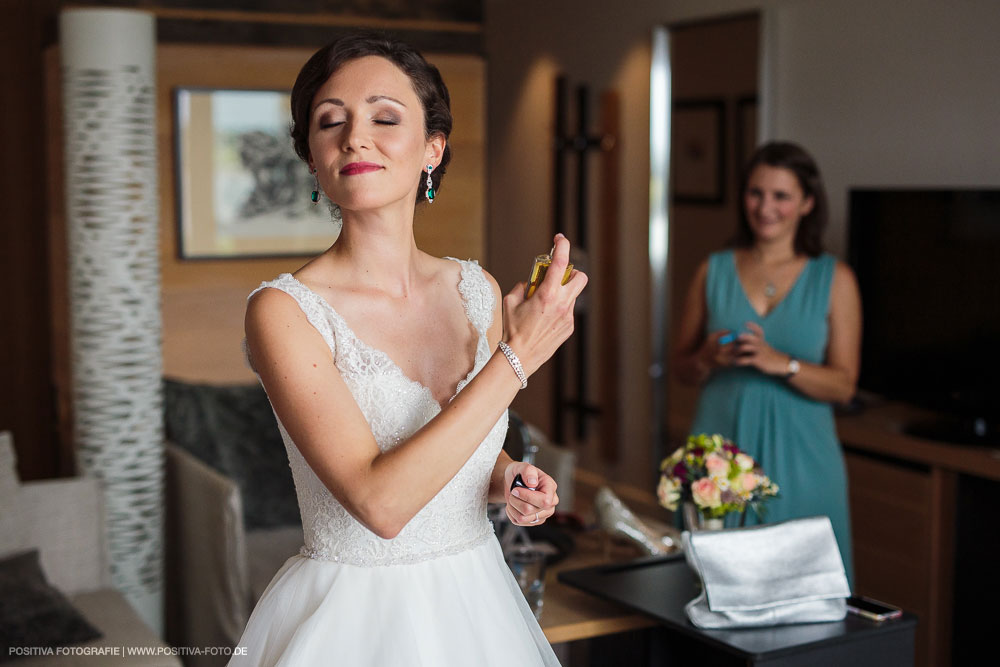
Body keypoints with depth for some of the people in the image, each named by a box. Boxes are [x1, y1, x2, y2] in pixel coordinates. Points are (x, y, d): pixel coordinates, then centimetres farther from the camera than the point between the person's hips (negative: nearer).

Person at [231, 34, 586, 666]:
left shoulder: (477, 290, -2)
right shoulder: (284, 310, -18)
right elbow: (380, 501, -26)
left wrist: (506, 479, -8)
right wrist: (516, 356, -25)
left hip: (478, 605, 5)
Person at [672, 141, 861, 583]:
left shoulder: (834, 279, 3)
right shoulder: (714, 271, 8)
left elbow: (843, 385, -1)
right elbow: (682, 368, 11)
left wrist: (782, 364, -17)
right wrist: (709, 358, -11)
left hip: (797, 459, -1)